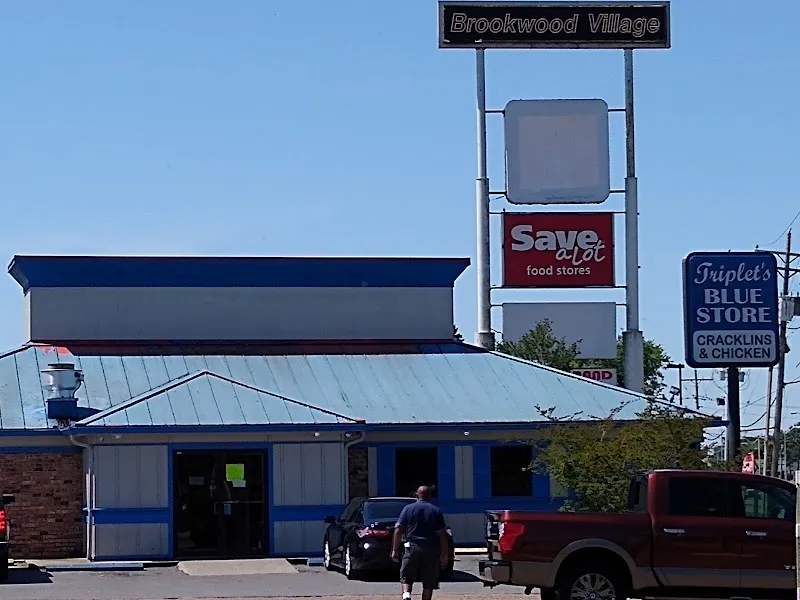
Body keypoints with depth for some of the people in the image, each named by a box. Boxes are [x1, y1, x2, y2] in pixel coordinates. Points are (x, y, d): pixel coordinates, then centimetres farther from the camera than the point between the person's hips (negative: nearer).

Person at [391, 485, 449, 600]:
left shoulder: (408, 509, 5)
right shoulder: (436, 511, 7)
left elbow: (398, 531, -2)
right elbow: (442, 535, 0)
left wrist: (395, 550, 2)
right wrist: (444, 554, 3)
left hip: (412, 548, -1)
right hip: (431, 550, 1)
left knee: (406, 577, 6)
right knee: (428, 583, 7)